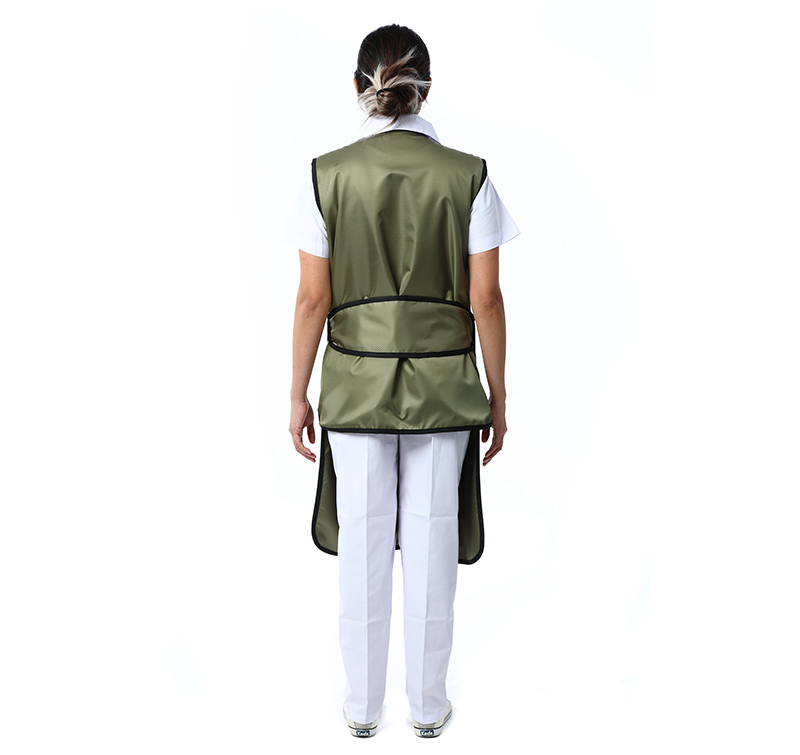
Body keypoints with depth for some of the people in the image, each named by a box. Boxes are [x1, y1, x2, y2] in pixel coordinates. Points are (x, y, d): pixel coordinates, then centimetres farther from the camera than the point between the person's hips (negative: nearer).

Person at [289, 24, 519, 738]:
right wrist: (497, 397, 5)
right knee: (431, 543, 12)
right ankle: (428, 705, 29)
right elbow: (485, 299, -5)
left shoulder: (328, 175, -5)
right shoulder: (468, 175, -5)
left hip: (355, 384, 0)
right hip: (443, 385, 0)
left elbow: (313, 299, -4)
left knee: (362, 544, 12)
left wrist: (298, 396, 6)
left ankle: (363, 706, 30)